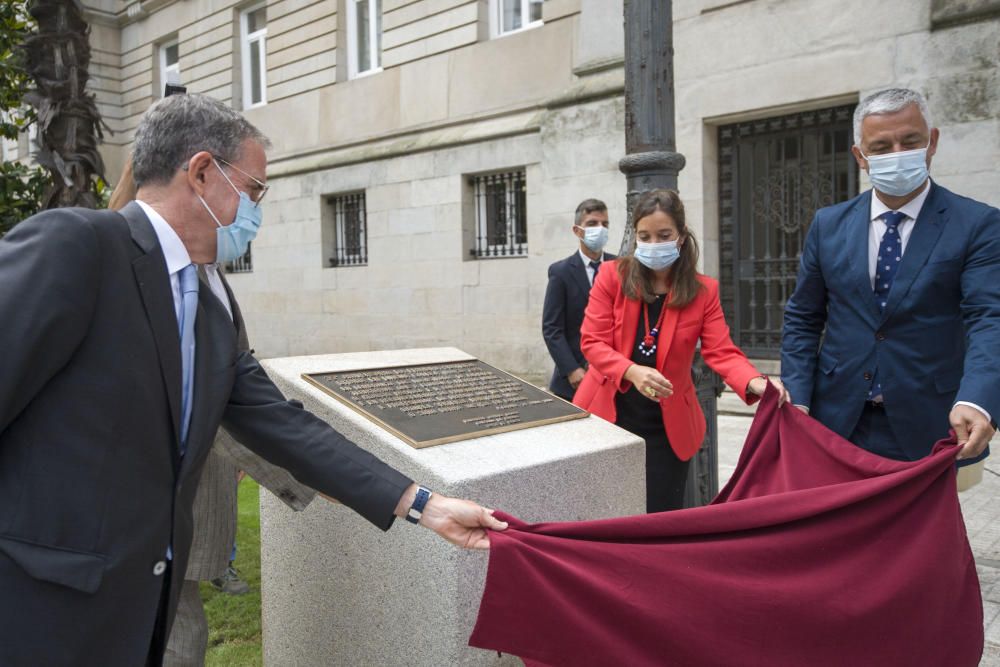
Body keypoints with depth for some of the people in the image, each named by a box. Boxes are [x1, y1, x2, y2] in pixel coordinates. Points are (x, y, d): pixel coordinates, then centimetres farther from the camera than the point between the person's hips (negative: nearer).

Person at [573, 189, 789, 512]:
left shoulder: (704, 290, -3)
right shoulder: (612, 277, -6)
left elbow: (722, 352, -10)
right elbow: (592, 342, -10)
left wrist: (755, 383, -31)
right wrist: (632, 371, -29)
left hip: (667, 426, 0)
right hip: (606, 415, 0)